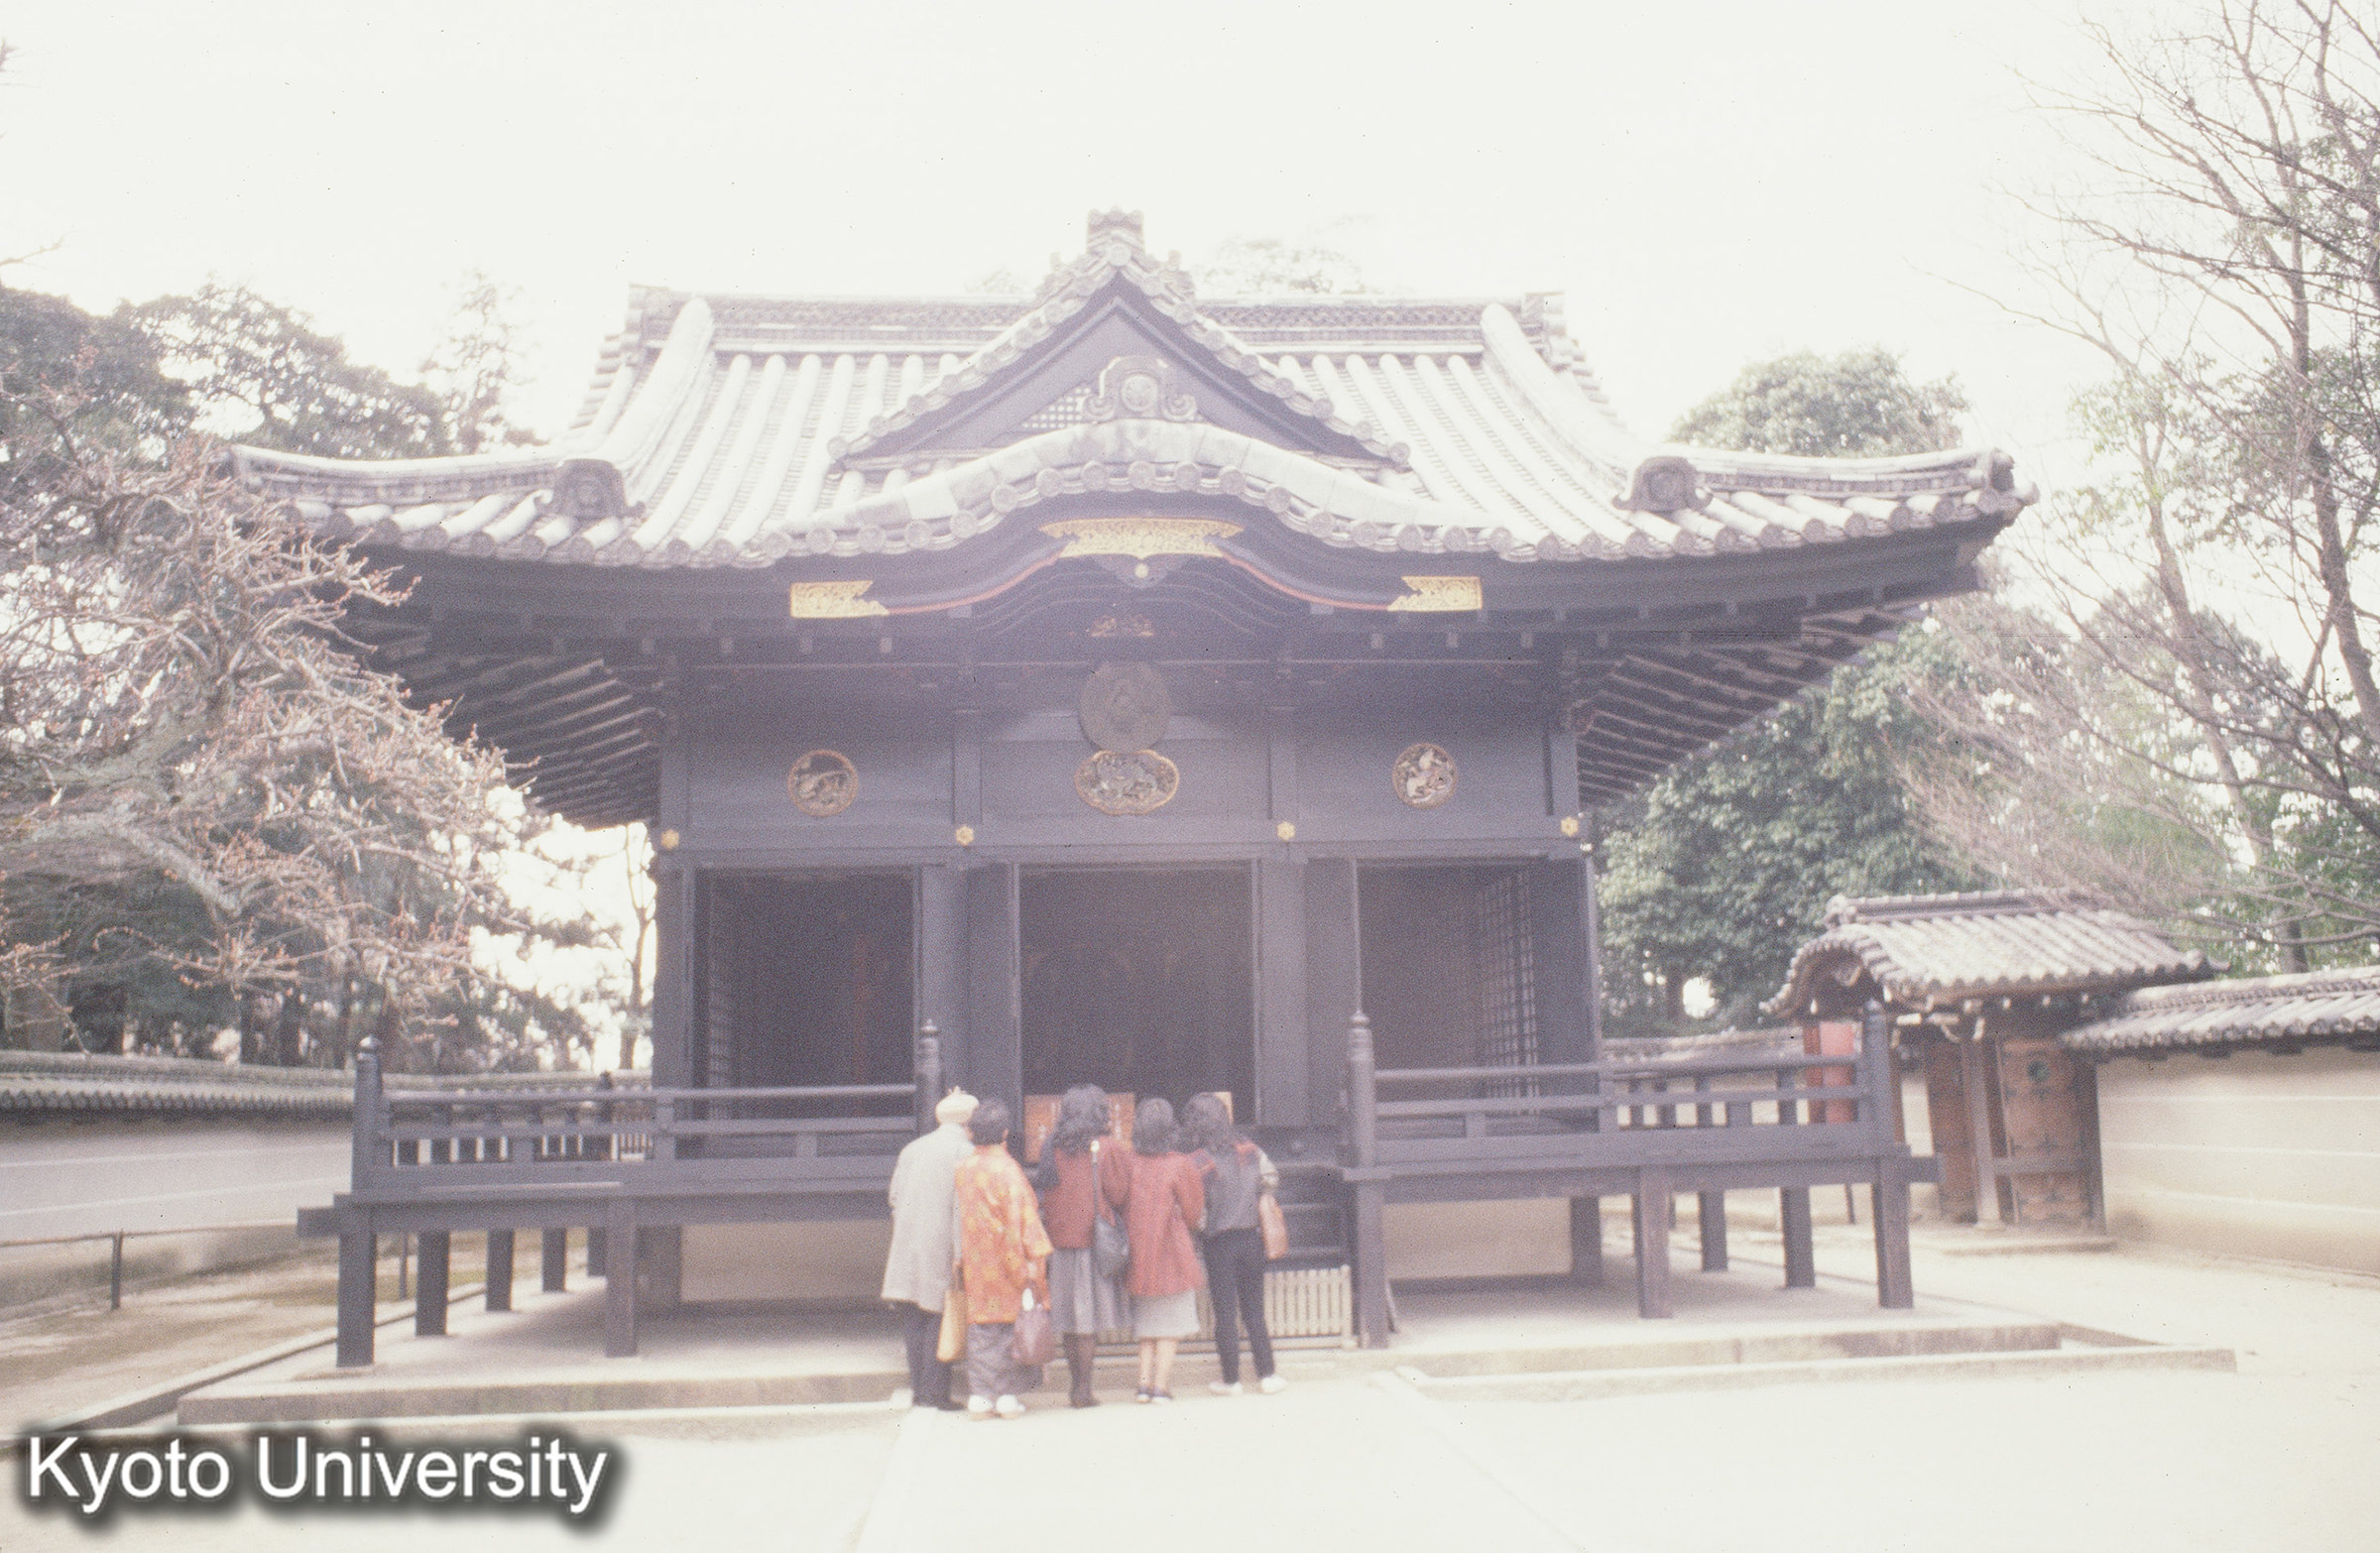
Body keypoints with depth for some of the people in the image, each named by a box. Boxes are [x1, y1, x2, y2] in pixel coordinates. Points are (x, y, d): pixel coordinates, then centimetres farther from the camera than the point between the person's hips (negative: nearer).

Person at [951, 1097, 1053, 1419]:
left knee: (979, 1329, 8)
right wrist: (1033, 1260, -8)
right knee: (1010, 1327, 4)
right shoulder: (1009, 1170, -11)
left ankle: (979, 1396, 6)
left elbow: (956, 1218, 8)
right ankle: (1007, 1396, 4)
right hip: (1007, 1260, -3)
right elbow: (1023, 1218, -12)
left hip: (974, 1261, 3)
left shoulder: (963, 1169, 1)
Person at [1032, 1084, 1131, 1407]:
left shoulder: (1052, 1149, 5)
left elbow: (1046, 1198, 11)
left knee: (1069, 1319, 12)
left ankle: (1076, 1383, 20)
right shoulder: (1105, 1150, -7)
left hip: (1060, 1243, 4)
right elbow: (1120, 1195, -5)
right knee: (1089, 1320, 0)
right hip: (1094, 1243, -4)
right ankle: (1083, 1389, -1)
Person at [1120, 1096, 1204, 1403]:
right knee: (1171, 1323, 6)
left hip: (1137, 1252, 4)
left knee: (1146, 1322, 15)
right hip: (1172, 1252, -4)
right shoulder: (1180, 1166, -12)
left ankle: (1144, 1382, 8)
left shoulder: (1127, 1163, -3)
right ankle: (1161, 1385, 2)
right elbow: (1193, 1214, -4)